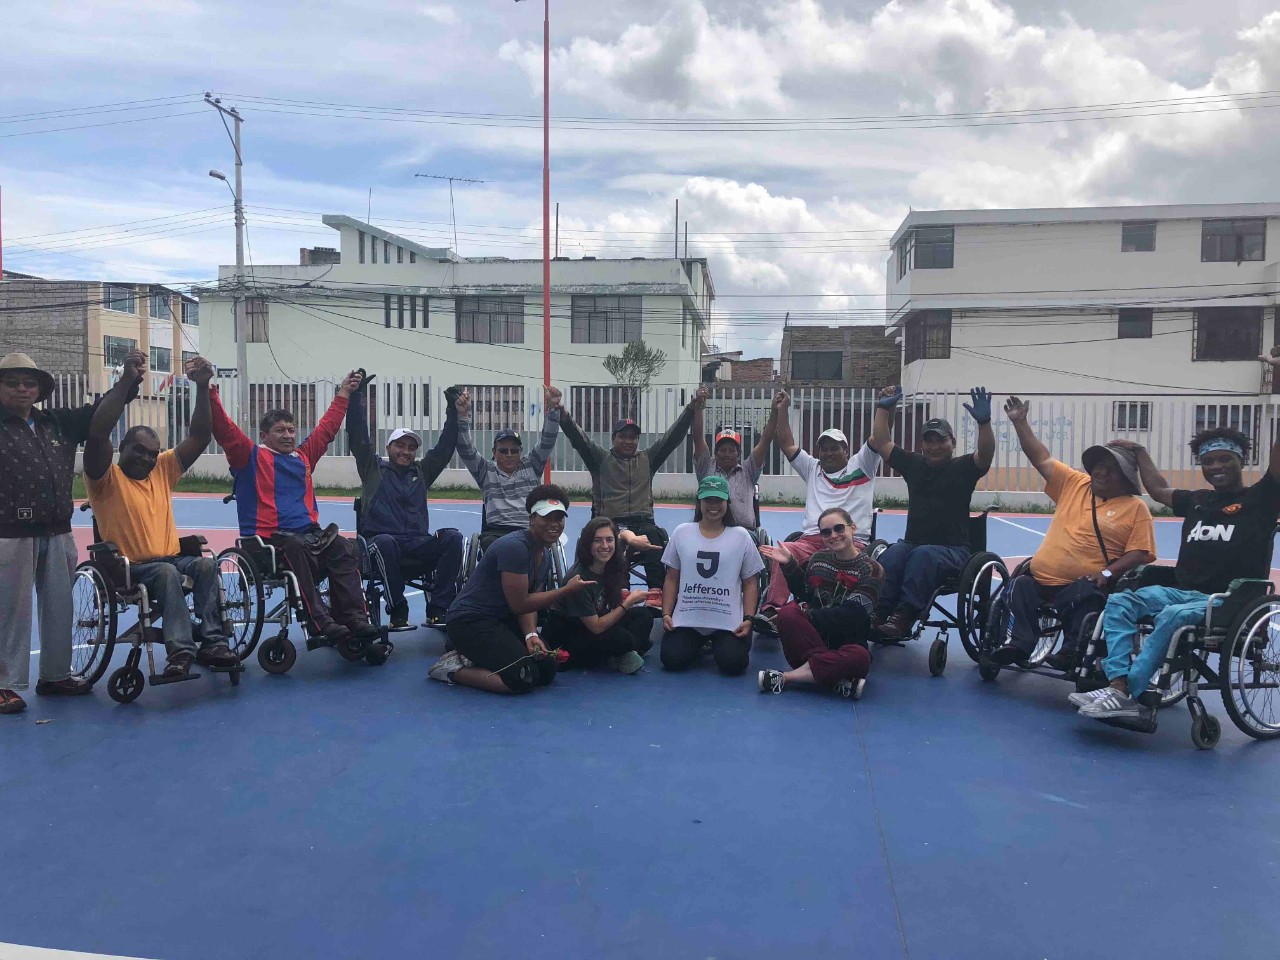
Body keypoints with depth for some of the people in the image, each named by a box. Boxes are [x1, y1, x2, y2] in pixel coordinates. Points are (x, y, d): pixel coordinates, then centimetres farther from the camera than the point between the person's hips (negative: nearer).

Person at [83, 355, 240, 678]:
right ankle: (180, 650, -42)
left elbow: (200, 437, 8)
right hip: (126, 568, -4)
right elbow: (96, 433, -19)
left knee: (206, 564, -28)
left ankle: (212, 642, -31)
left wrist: (203, 387, -3)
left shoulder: (162, 470, 14)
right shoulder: (107, 478, 0)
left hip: (171, 558, 4)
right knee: (166, 571, -37)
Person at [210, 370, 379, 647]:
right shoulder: (251, 456, 10)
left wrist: (343, 394, 36)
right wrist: (210, 393, -11)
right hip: (268, 538, -5)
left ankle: (354, 618, -32)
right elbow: (224, 429, -1)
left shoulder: (303, 456, 24)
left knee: (344, 549, -24)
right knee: (295, 549, -37)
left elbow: (326, 428, 32)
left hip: (310, 533, 5)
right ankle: (321, 623, -42)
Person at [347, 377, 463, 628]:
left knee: (453, 537, -26)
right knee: (385, 542, -40)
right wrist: (357, 394, -4)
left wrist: (453, 409, 9)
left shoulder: (422, 471, 21)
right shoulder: (373, 468, 13)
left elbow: (446, 445, 16)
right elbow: (357, 436, 3)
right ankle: (398, 613, -25)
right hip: (382, 539, -3)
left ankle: (437, 611, -26)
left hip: (419, 543, 3)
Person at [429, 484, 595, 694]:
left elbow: (529, 601, 5)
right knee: (523, 679, -22)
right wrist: (568, 590, -20)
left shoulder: (543, 555, 9)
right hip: (470, 620, -10)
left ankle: (469, 657, 12)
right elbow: (519, 604, -21)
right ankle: (452, 670, -4)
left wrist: (531, 634, -15)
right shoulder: (514, 547, -22)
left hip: (501, 621, 10)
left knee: (547, 670, 4)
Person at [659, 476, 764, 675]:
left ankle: (716, 644, 18)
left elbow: (750, 583, 4)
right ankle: (698, 645, 20)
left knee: (733, 664, -20)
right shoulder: (682, 533, 4)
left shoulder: (741, 536, 1)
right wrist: (666, 614, -2)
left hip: (728, 621, -1)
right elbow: (671, 579, 8)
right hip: (686, 619, 1)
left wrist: (748, 618, -7)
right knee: (673, 660, -16)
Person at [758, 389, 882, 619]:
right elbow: (787, 445, 21)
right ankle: (772, 609, -32)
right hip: (812, 540, 2)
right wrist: (782, 410, 15)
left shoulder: (860, 466, 16)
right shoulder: (812, 469, 25)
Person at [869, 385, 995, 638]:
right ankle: (880, 614, -41)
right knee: (890, 556, -32)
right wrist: (883, 409, 8)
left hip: (952, 550, -3)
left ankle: (904, 617, -44)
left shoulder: (962, 467, 5)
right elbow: (881, 443, 15)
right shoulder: (913, 464, 15)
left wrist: (984, 422, -30)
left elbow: (986, 455, -15)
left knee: (923, 555, -38)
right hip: (912, 543, 3)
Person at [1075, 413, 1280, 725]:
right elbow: (1158, 490, 34)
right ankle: (1119, 685, -32)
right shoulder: (1198, 500, 19)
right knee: (1119, 602, -15)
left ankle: (1129, 694, -32)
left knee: (1173, 616, -35)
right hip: (1182, 591, 6)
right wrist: (1139, 451, 36)